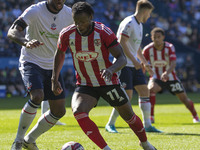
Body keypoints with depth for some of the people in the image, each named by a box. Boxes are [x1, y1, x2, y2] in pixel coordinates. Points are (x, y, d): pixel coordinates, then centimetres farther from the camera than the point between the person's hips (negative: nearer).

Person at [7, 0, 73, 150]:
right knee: (37, 96, -31)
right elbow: (12, 31, -28)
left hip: (53, 66, 6)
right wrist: (26, 42, -48)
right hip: (31, 63, -6)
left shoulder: (69, 14, -3)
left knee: (59, 111, 2)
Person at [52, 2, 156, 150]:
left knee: (129, 116, 13)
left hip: (109, 82, -1)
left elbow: (122, 58, -20)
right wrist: (55, 79, 6)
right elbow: (60, 54, 10)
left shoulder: (103, 32, -19)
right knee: (78, 112, -28)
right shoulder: (67, 34, -11)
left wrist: (111, 69, -41)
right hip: (84, 85, 1)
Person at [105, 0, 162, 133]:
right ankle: (110, 125, 1)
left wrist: (145, 62, 22)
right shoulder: (129, 23, -14)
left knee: (145, 91, 4)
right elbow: (122, 43, -22)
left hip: (134, 65, 10)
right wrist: (134, 61, -25)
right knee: (127, 96, -11)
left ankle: (147, 125, 8)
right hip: (124, 65, -9)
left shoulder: (139, 25, 16)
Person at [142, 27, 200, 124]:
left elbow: (173, 63, -29)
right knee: (151, 89, -33)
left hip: (171, 77, 0)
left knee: (184, 98, 3)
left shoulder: (170, 47, -16)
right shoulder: (148, 49, -13)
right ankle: (151, 117, -25)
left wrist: (167, 73, -49)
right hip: (156, 77, 0)